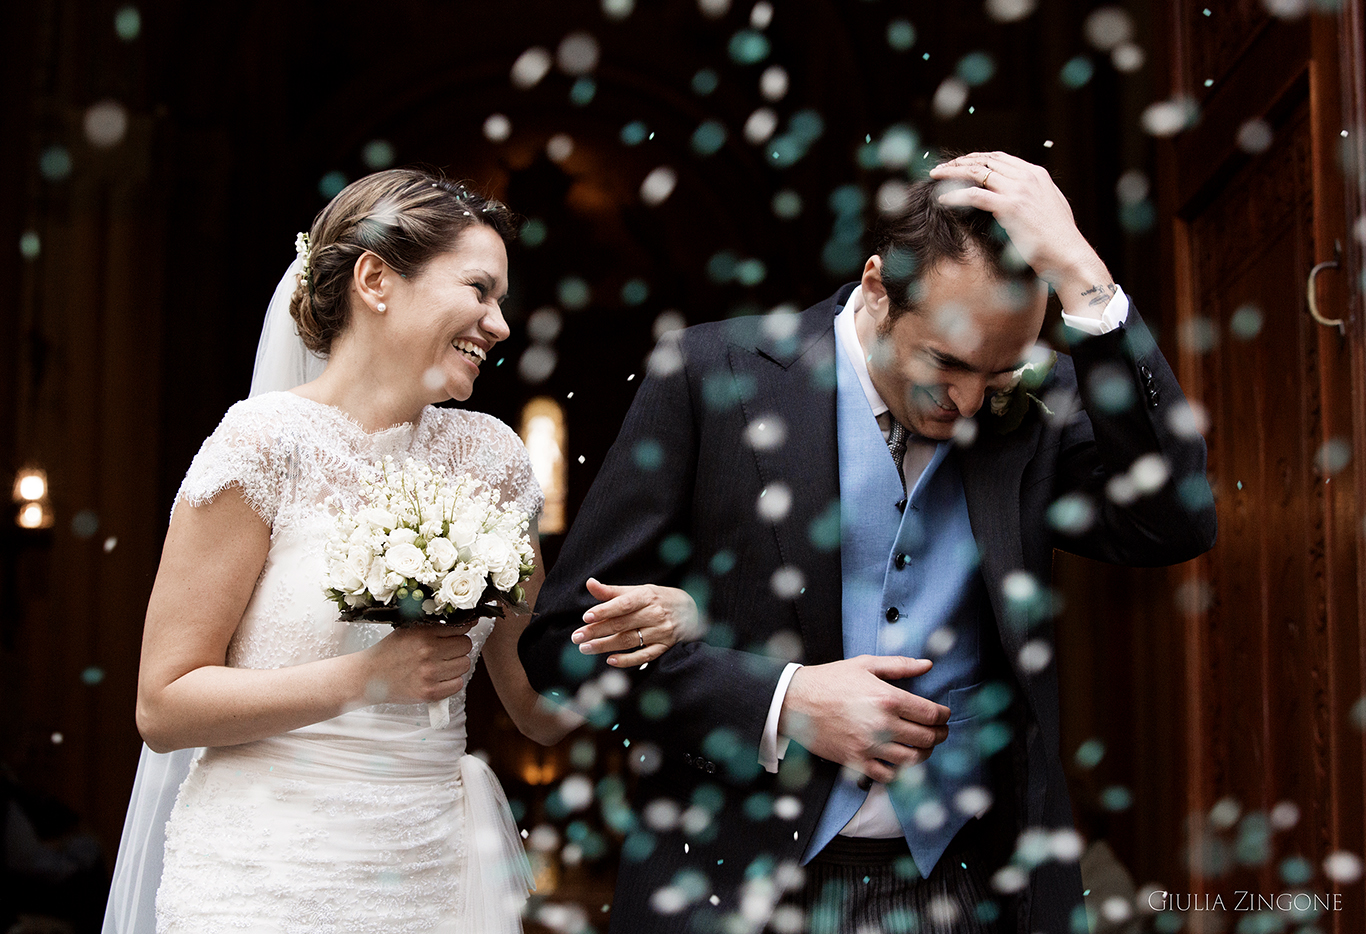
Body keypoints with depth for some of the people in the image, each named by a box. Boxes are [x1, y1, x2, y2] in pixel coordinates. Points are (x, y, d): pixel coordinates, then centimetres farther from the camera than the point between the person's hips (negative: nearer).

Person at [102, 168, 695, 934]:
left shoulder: (489, 455, 4)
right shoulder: (269, 440, -10)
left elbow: (538, 707, 8)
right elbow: (164, 705, -11)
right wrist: (366, 678, -20)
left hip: (437, 870, 5)